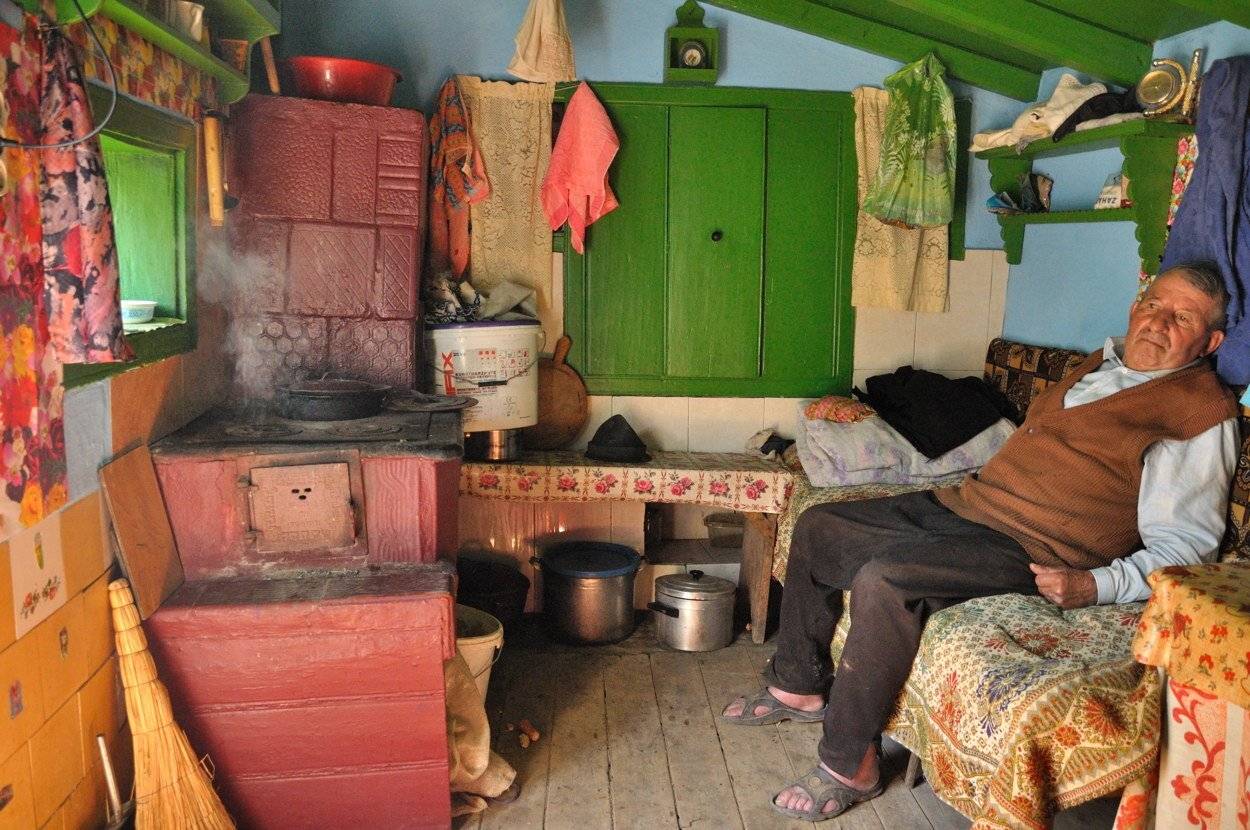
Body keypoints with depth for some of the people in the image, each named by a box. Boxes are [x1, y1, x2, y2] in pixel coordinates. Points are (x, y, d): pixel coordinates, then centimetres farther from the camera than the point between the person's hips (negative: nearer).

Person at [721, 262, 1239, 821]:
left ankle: (848, 766, -16)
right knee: (816, 527, 8)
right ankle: (800, 687, 21)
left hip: (1032, 552, -9)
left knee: (884, 576, -33)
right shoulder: (1103, 363, 18)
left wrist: (1097, 585, -24)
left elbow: (1186, 542, -12)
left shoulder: (1202, 410, -7)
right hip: (966, 502, 9)